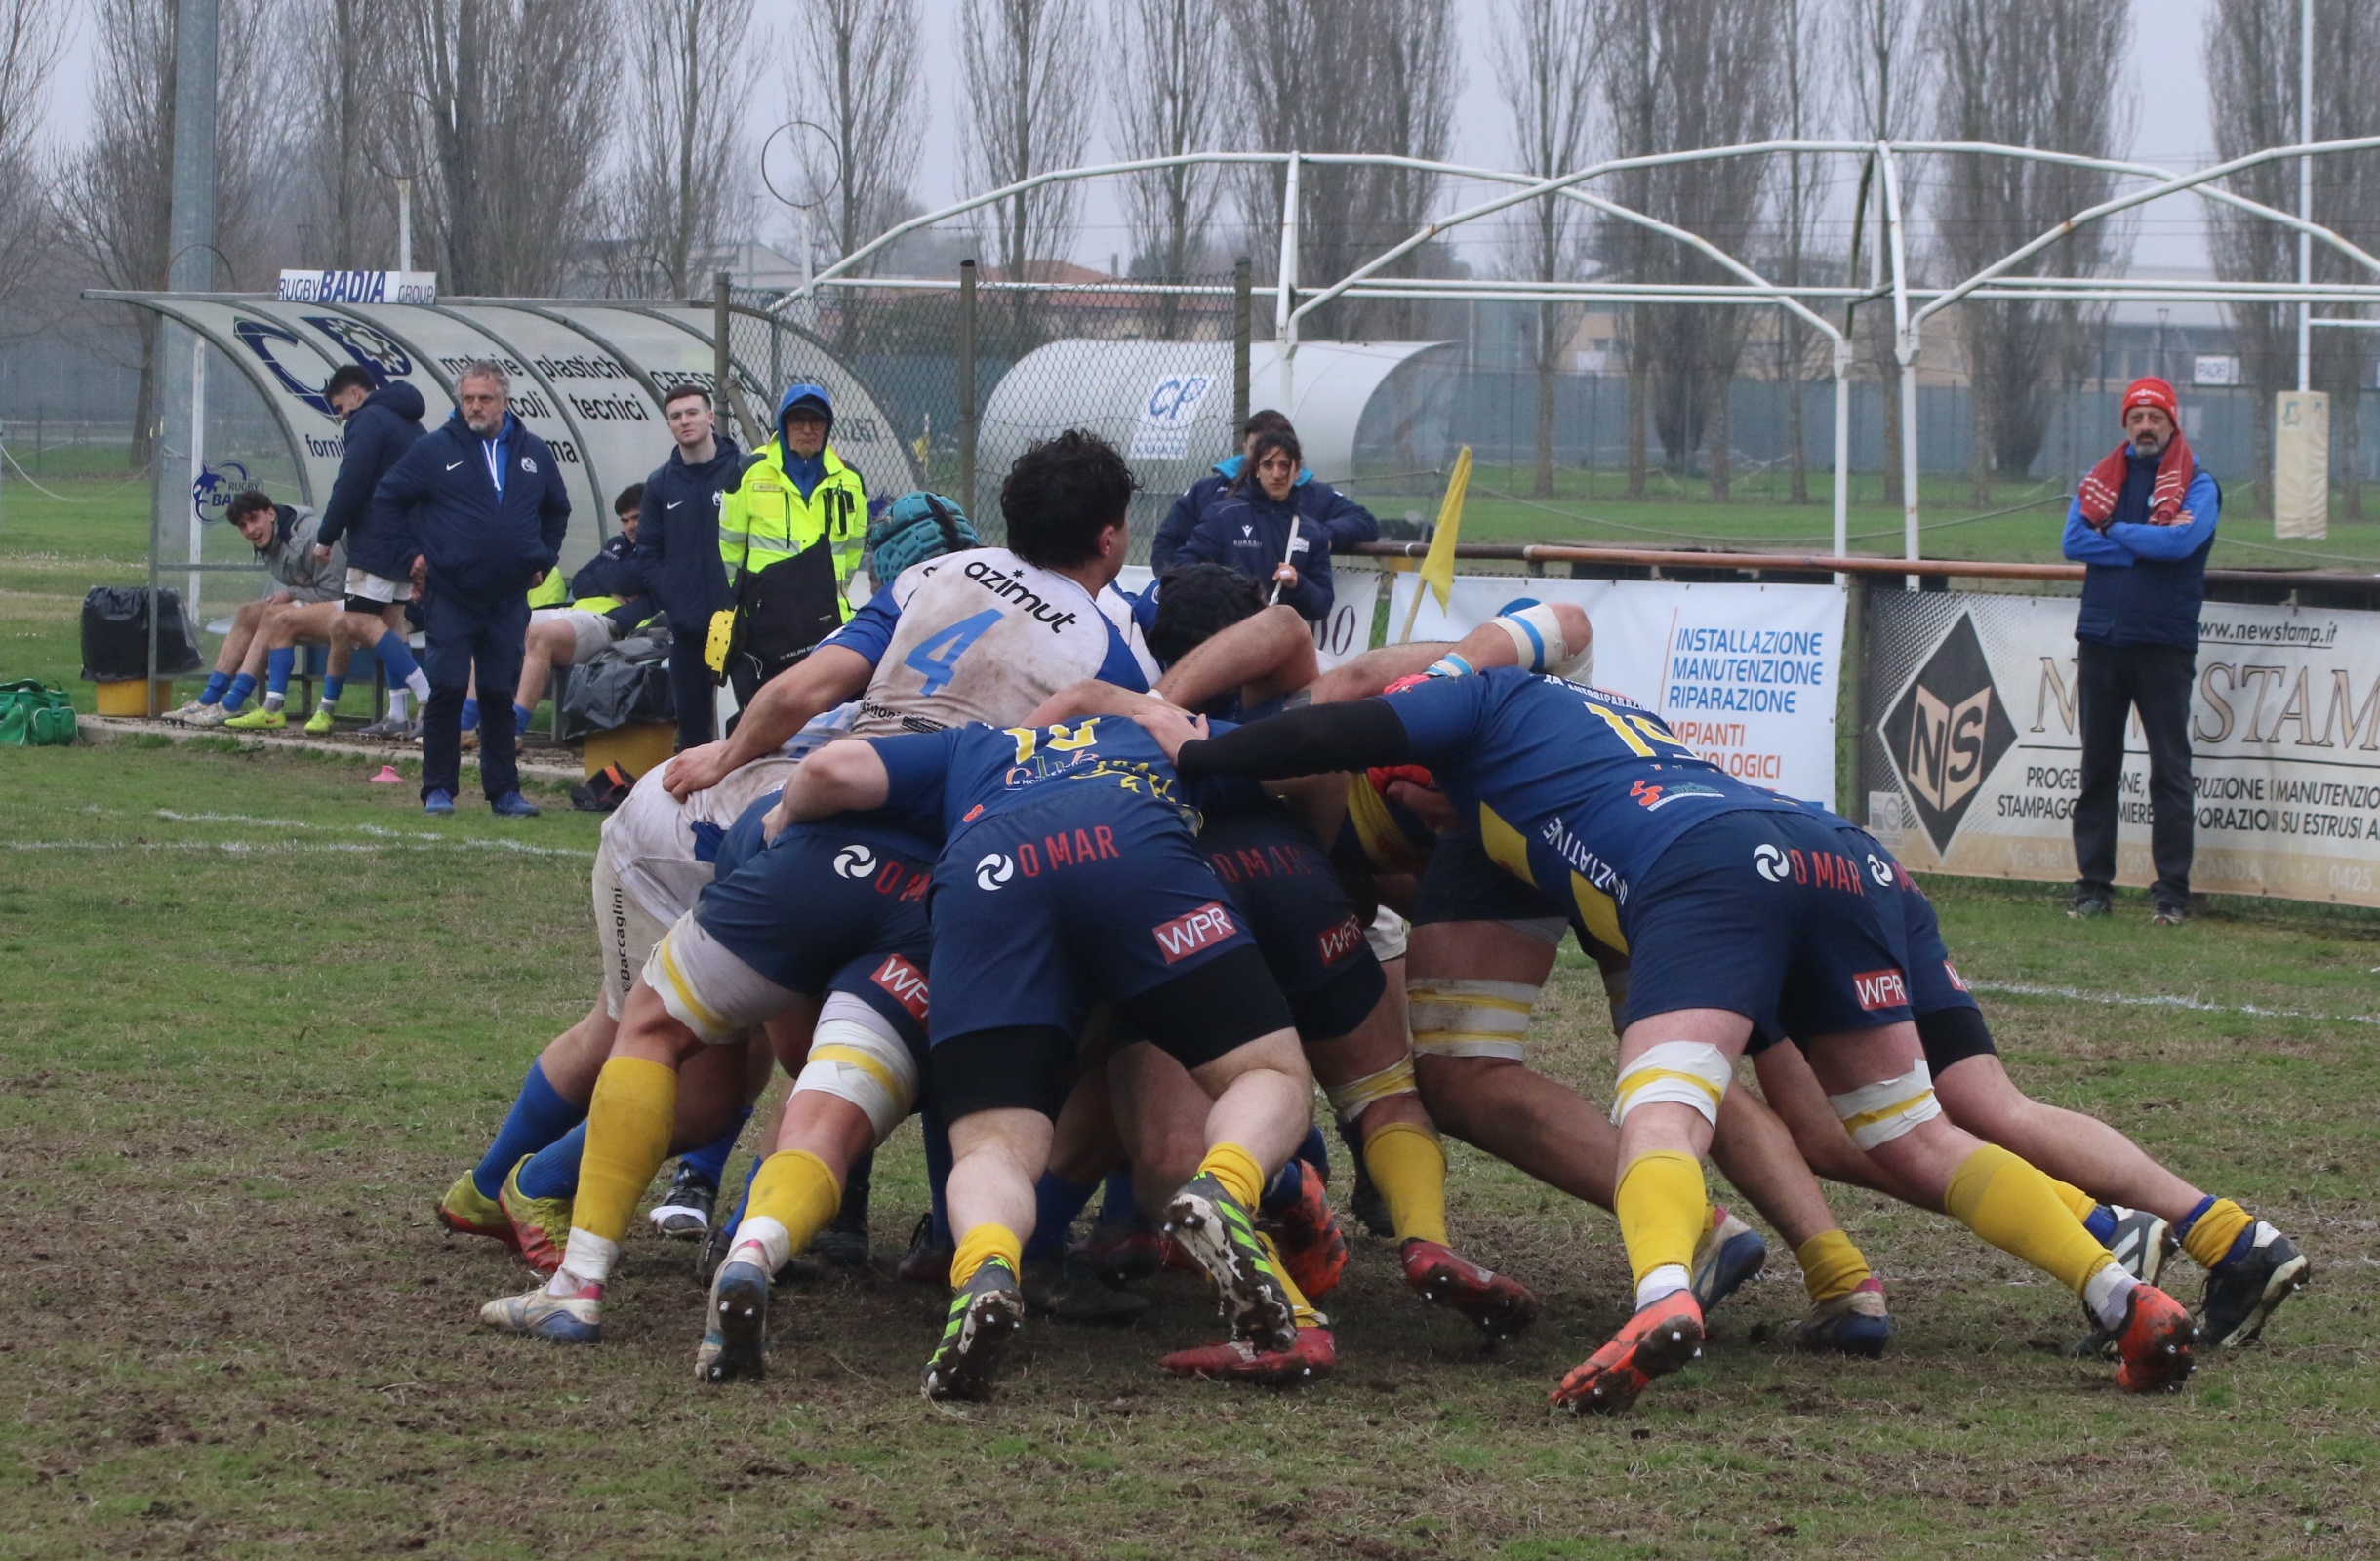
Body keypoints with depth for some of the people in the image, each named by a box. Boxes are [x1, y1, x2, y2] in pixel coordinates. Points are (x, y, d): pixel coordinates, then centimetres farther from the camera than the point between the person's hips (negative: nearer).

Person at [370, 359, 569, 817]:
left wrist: (542, 560, 16)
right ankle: (438, 790, 0)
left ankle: (504, 791, 11)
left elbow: (557, 510, 26)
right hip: (451, 596, -3)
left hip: (509, 601, 3)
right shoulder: (434, 449, -1)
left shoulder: (533, 453, 10)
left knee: (502, 697, 6)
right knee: (447, 692, -6)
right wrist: (410, 555, -1)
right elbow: (388, 500, 5)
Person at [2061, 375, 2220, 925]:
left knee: (2170, 771, -3)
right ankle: (2094, 885, 13)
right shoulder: (2100, 480, 11)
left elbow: (2182, 540, -19)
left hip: (2164, 646, -4)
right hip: (2101, 638, 4)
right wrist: (2148, 544, -13)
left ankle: (2172, 893, -2)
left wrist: (2115, 533, -7)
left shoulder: (2196, 485, 0)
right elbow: (2074, 541, -5)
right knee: (2097, 769, 8)